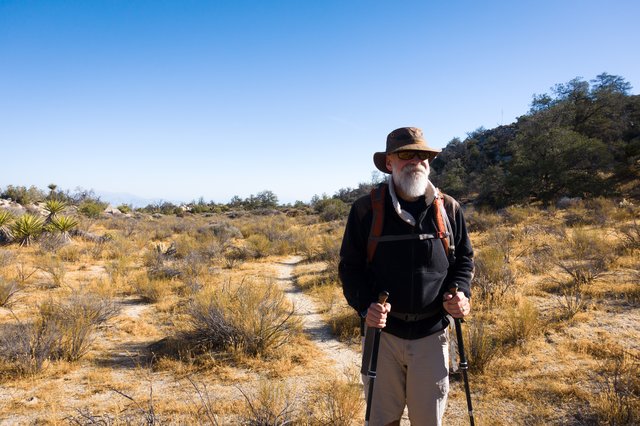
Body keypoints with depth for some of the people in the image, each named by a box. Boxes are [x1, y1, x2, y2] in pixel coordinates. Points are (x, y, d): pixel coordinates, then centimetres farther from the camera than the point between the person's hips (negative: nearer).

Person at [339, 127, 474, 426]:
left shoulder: (448, 208, 0)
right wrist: (365, 305, -16)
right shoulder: (366, 209, -6)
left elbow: (464, 258, 12)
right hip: (383, 331, -1)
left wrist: (460, 292, -8)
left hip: (432, 334, 1)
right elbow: (349, 265, 0)